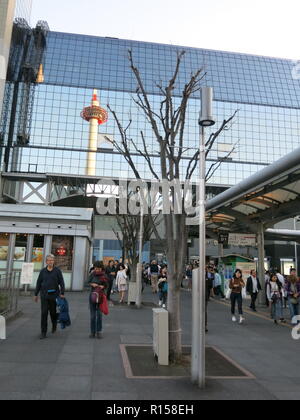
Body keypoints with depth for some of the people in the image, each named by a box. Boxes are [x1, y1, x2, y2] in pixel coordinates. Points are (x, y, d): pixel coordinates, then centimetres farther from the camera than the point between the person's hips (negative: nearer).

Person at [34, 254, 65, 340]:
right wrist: (36, 294, 11)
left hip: (54, 295, -1)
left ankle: (54, 326, 40)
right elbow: (38, 283, 10)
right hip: (44, 295, 1)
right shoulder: (43, 271, 4)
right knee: (44, 313, -3)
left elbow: (61, 282, -3)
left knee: (53, 312, 11)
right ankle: (43, 333, 4)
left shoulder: (57, 271, -2)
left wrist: (62, 293, -10)